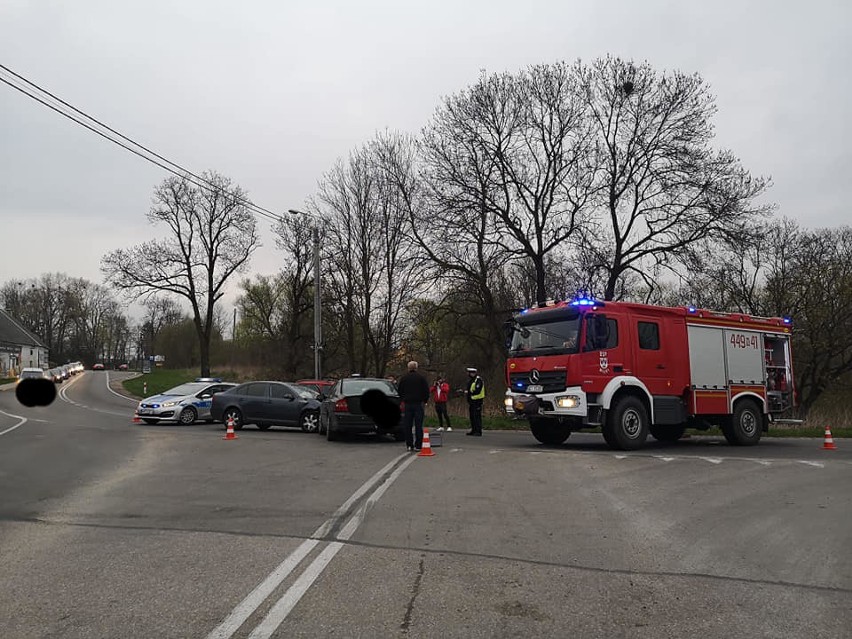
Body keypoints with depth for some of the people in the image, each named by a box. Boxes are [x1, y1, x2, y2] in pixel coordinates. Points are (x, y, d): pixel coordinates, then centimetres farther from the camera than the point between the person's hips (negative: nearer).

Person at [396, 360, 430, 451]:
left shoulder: (403, 378, 3)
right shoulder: (421, 378, -2)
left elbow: (399, 391, 9)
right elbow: (426, 390, -1)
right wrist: (424, 401, 12)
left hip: (407, 404, 1)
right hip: (418, 404, -1)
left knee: (407, 426, 7)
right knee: (418, 426, 1)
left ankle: (409, 445, 6)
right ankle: (418, 445, -1)